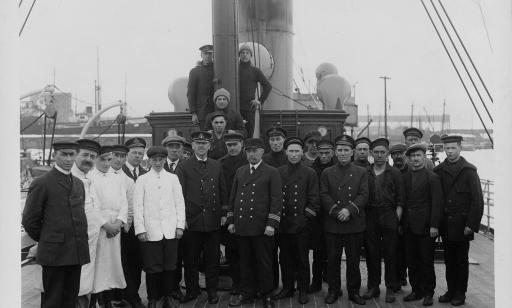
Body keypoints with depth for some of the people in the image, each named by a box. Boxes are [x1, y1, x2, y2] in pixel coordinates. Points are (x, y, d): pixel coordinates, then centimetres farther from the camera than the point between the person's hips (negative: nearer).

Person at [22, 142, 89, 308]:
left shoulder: (79, 183, 13)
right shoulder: (41, 183, -7)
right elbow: (29, 220, -4)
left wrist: (81, 240, 10)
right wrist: (45, 241, 4)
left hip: (77, 253, 6)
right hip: (54, 253, -5)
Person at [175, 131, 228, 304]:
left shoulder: (216, 166, 11)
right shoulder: (183, 168, 0)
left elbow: (223, 191, 12)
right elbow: (180, 194, -2)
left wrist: (223, 213, 7)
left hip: (213, 221, 2)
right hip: (192, 221, -2)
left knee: (212, 259, 9)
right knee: (191, 259, 8)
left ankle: (212, 290, 23)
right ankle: (192, 290, 23)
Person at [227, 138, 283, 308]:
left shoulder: (272, 172, -1)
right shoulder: (240, 171, 13)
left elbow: (277, 200, -6)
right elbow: (233, 197, 16)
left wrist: (271, 224, -13)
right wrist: (230, 221, 10)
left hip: (262, 228, -4)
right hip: (241, 227, 4)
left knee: (264, 262, 5)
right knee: (245, 261, 12)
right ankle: (246, 292, 27)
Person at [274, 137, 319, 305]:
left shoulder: (310, 173, 0)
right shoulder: (278, 172, 7)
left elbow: (314, 200, -1)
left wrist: (305, 218, -7)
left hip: (302, 225, -2)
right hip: (283, 224, 3)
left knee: (302, 259, 5)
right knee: (285, 258, 12)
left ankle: (303, 291, 19)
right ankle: (287, 288, 26)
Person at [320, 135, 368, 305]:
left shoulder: (361, 173, 7)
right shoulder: (327, 173, 7)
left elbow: (364, 195, -3)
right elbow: (324, 196, 0)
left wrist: (349, 210, -17)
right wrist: (336, 212, -13)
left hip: (354, 225, 0)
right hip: (332, 225, 0)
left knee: (353, 260, 7)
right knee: (332, 259, 7)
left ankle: (354, 291, 21)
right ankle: (333, 290, 21)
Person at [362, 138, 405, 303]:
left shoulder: (395, 173, 4)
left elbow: (400, 201, 2)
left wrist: (396, 219, -7)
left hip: (389, 217, -2)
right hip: (370, 218, 2)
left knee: (390, 254, 2)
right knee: (372, 254, 6)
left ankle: (391, 288, 13)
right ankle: (373, 287, 18)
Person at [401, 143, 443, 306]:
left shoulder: (432, 177, -5)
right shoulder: (404, 177, 9)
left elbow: (437, 203, -9)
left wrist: (434, 225, -14)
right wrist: (401, 222, 3)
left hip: (425, 226, -5)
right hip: (409, 226, 5)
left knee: (426, 261, 4)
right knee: (412, 261, 10)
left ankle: (428, 293, 17)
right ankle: (416, 290, 23)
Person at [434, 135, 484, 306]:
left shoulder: (469, 170, -5)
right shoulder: (438, 171, 5)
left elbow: (477, 200, -7)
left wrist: (471, 225, -13)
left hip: (462, 225, -3)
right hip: (445, 225, 3)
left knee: (461, 260, 7)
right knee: (449, 260, 11)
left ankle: (460, 294, 19)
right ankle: (451, 290, 23)